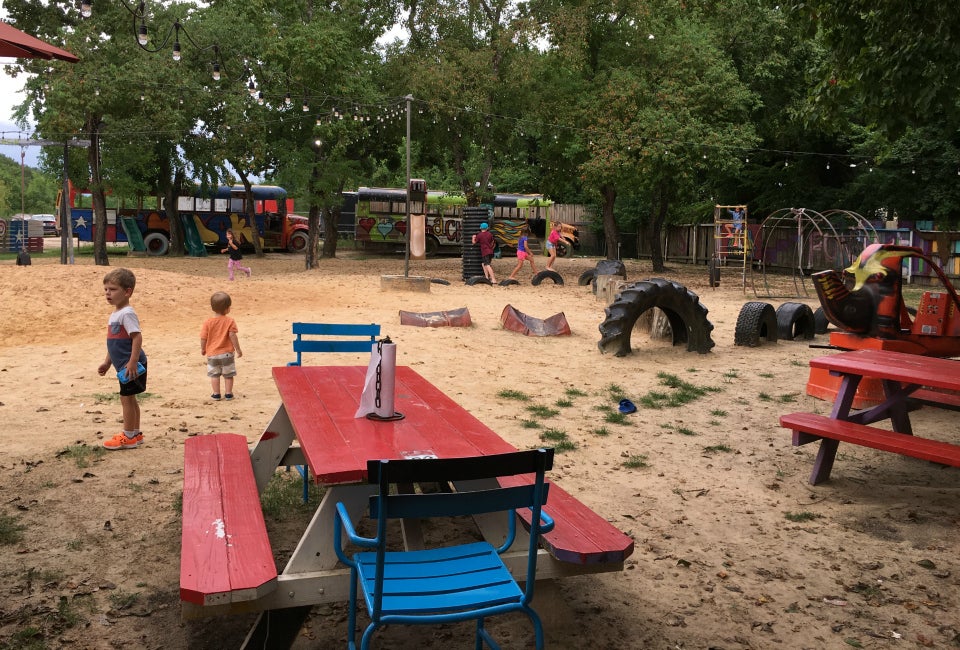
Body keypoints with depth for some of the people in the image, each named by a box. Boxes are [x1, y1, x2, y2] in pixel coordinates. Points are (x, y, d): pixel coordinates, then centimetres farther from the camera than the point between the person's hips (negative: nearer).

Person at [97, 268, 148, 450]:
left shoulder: (127, 313, -17)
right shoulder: (115, 314, 14)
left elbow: (137, 337, -25)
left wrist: (132, 362, -28)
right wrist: (107, 362, 23)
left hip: (131, 365, -10)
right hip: (124, 365, 10)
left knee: (126, 397, -2)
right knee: (129, 398, 16)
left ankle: (128, 437, 9)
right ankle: (136, 434, 26)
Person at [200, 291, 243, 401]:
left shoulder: (207, 322, -8)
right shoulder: (230, 321, -12)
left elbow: (203, 338, -6)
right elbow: (232, 336, -16)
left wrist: (203, 349, 10)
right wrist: (238, 349, -7)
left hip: (212, 354, 1)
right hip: (227, 353, -1)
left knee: (214, 374, 13)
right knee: (228, 374, 13)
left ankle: (216, 394, 15)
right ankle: (228, 393, 16)